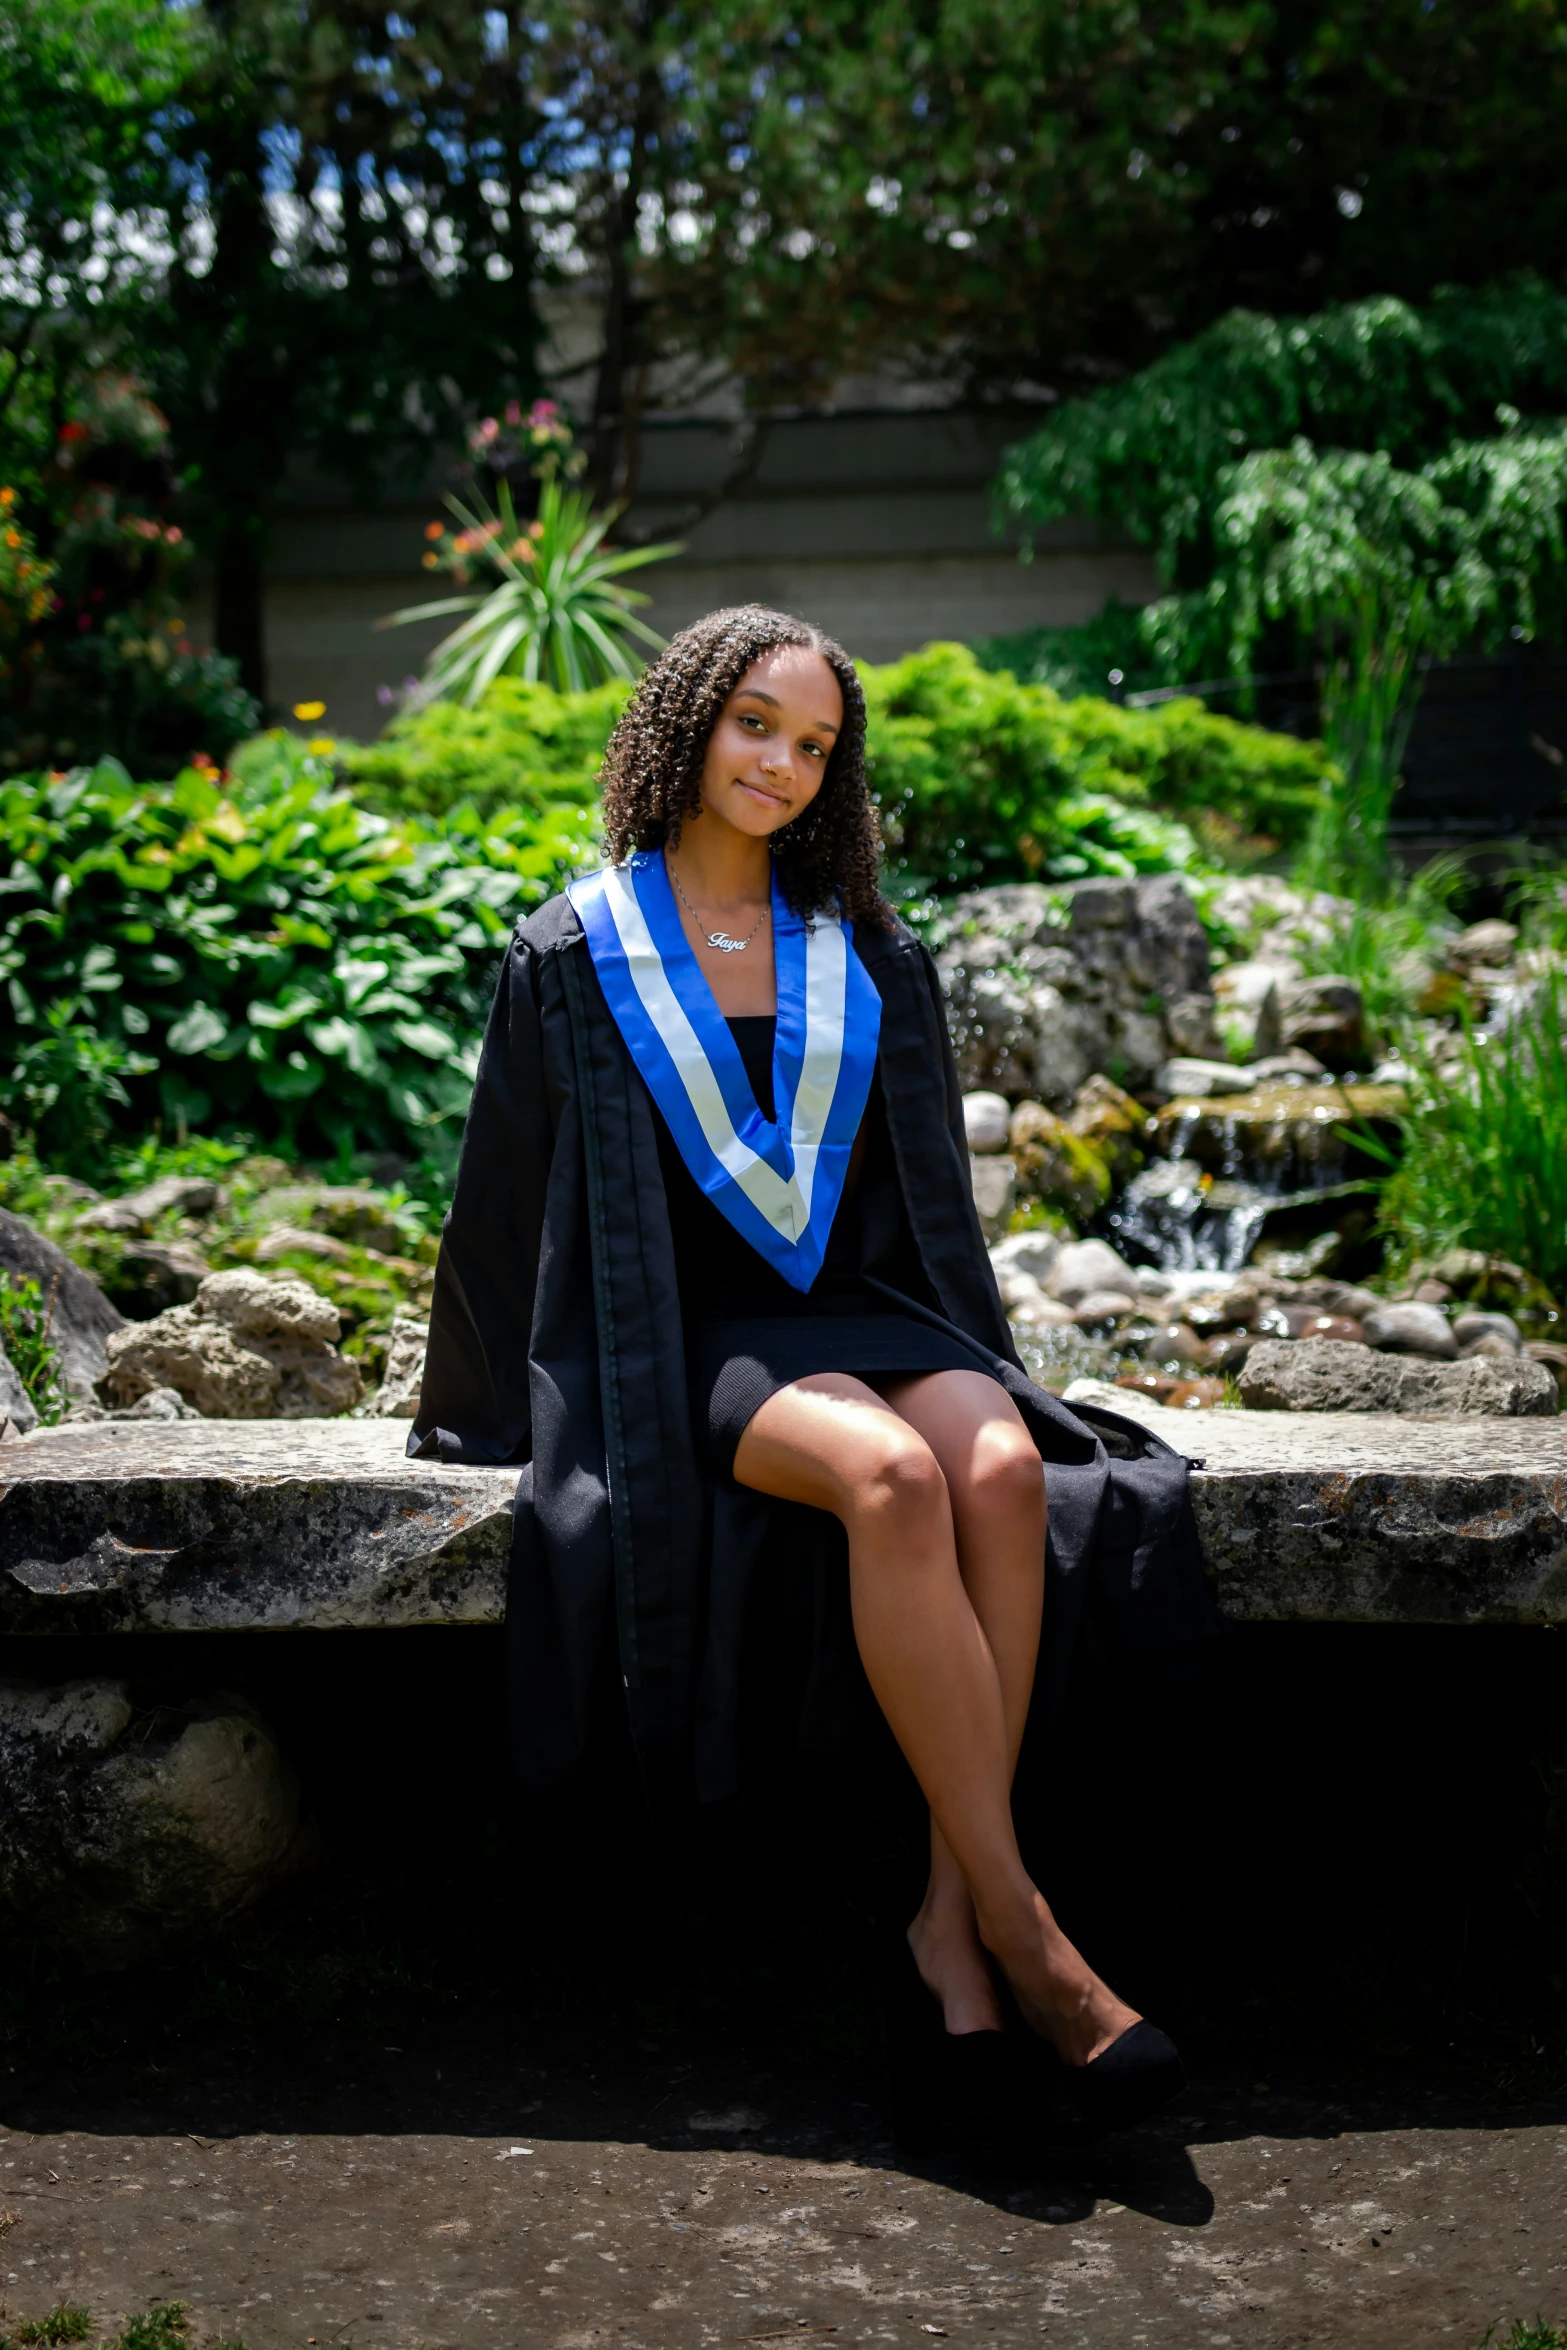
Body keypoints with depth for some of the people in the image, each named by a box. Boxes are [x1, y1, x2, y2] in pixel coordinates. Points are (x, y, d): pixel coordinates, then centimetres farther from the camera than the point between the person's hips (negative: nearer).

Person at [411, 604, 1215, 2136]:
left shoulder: (867, 957, 13)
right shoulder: (578, 956, 3)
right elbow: (506, 1203, 8)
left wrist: (971, 1365, 14)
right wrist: (484, 1416, 12)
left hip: (854, 1311, 4)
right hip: (680, 1340, -4)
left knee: (1005, 1471, -30)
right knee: (892, 1482, -34)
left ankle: (949, 1918, -26)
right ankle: (1025, 1934, -30)